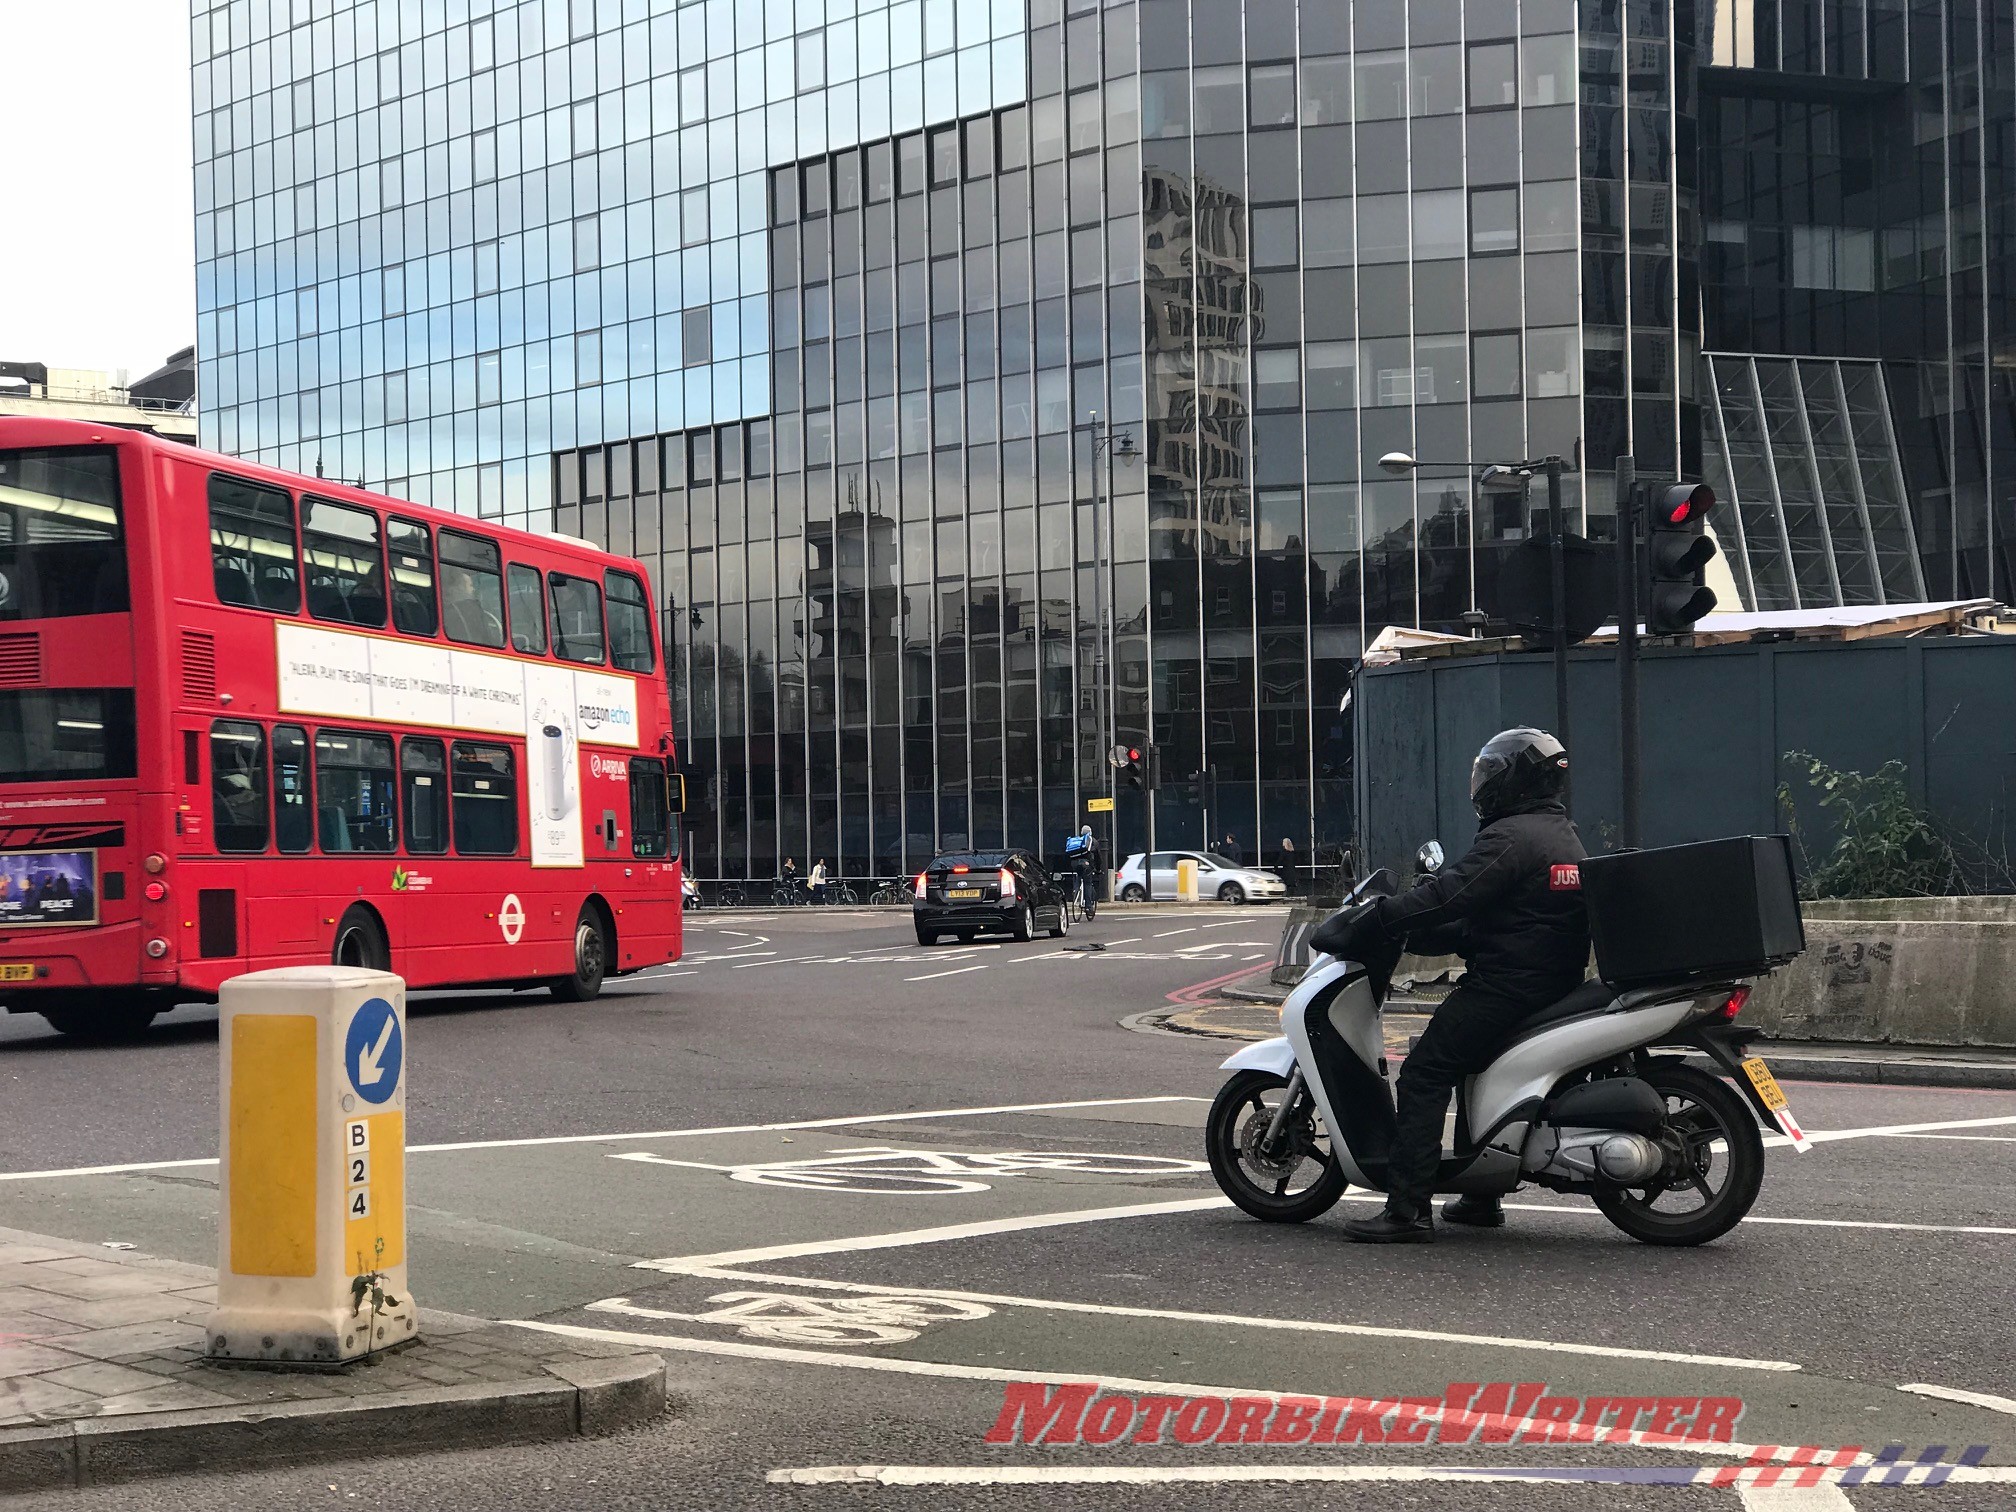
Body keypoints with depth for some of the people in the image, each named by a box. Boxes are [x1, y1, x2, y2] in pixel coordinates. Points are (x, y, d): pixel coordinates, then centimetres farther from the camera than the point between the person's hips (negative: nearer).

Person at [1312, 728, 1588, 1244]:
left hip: (1507, 983, -10)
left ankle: (1408, 1209, -17)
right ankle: (1481, 1196, 28)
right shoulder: (1564, 835, 18)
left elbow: (1445, 897, -21)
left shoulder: (1510, 838, -14)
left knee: (1423, 1074, -11)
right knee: (1472, 1064, 27)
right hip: (1557, 982, 10)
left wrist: (1356, 927, -16)